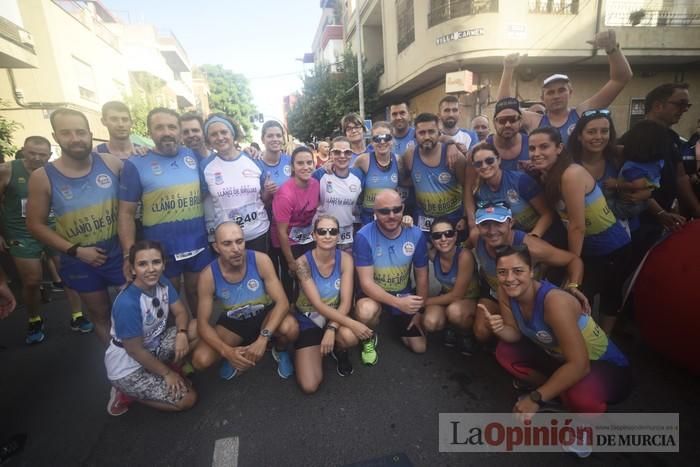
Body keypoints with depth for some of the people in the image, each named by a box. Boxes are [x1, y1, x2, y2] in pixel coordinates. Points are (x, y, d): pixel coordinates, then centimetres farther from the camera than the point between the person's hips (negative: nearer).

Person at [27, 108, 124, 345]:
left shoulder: (110, 162, -10)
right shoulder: (42, 177, -9)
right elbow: (35, 224, -4)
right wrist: (75, 250, -12)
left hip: (121, 252, 0)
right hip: (80, 260, 0)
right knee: (99, 314, 18)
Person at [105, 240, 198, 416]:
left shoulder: (162, 283, -12)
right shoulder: (127, 303, -32)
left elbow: (180, 312, -1)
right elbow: (135, 350, -23)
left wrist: (182, 334, -24)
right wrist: (167, 373, -12)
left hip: (154, 346, 7)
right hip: (128, 367, -6)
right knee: (187, 399, -9)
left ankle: (172, 367, 6)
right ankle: (126, 393, 7)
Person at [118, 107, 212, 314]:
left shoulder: (194, 156, 1)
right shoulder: (136, 164, -7)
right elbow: (126, 213, -6)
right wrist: (129, 254, -13)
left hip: (199, 245, 2)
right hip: (161, 250, -2)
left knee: (198, 292, 20)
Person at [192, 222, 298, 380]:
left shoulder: (260, 260, -26)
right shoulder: (208, 276, -22)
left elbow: (282, 302, -27)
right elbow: (202, 323, -17)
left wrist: (263, 338, -40)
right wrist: (227, 351, -33)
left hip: (264, 314, -1)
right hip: (233, 322, 1)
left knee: (290, 328, -33)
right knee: (201, 360, -21)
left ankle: (280, 351, 5)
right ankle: (234, 356, 14)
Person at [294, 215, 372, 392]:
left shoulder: (345, 259, -14)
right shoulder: (303, 262, -21)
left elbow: (346, 302, -16)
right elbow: (318, 305, -26)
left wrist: (331, 329, -31)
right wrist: (352, 323, -33)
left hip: (335, 315, 2)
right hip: (308, 320, -2)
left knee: (350, 337, -35)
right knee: (309, 386, -12)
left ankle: (339, 351, 5)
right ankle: (312, 351, 21)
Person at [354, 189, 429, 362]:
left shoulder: (416, 235, -15)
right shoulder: (364, 236, -26)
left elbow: (421, 276, -4)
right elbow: (366, 283, -26)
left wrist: (420, 311, 1)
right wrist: (397, 302, -38)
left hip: (404, 294, 4)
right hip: (373, 292, -3)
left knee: (419, 347, 9)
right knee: (366, 312, -39)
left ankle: (398, 321, 40)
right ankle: (368, 339, -1)